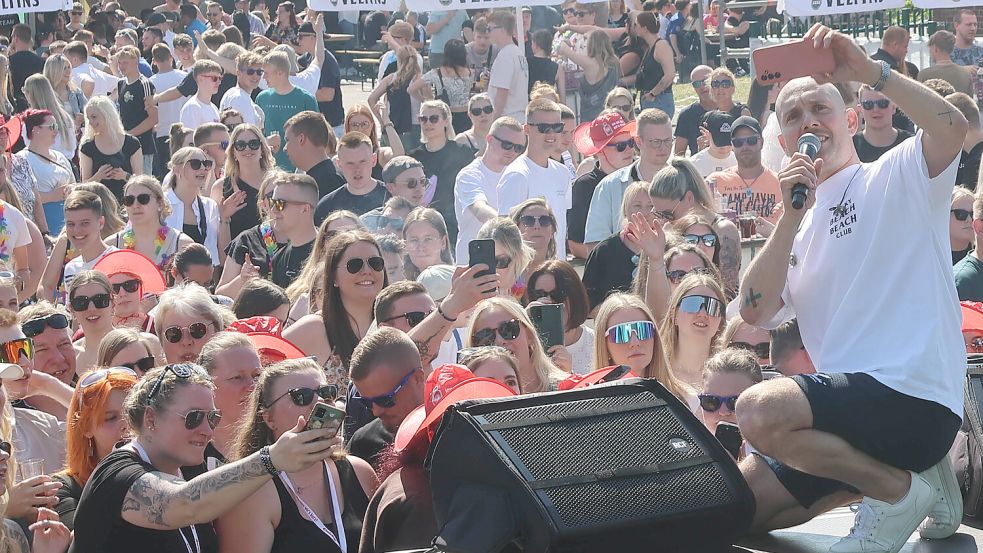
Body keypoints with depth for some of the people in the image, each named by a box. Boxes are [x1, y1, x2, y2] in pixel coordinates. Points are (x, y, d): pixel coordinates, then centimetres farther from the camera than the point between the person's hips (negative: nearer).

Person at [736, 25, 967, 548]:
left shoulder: (895, 176, 2)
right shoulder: (800, 224, 19)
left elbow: (953, 125, -22)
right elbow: (755, 312, 2)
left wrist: (866, 68, -23)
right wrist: (793, 213, -6)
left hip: (913, 399, -8)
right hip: (845, 405, 8)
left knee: (758, 409, -31)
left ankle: (900, 489, -10)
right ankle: (873, 473, 16)